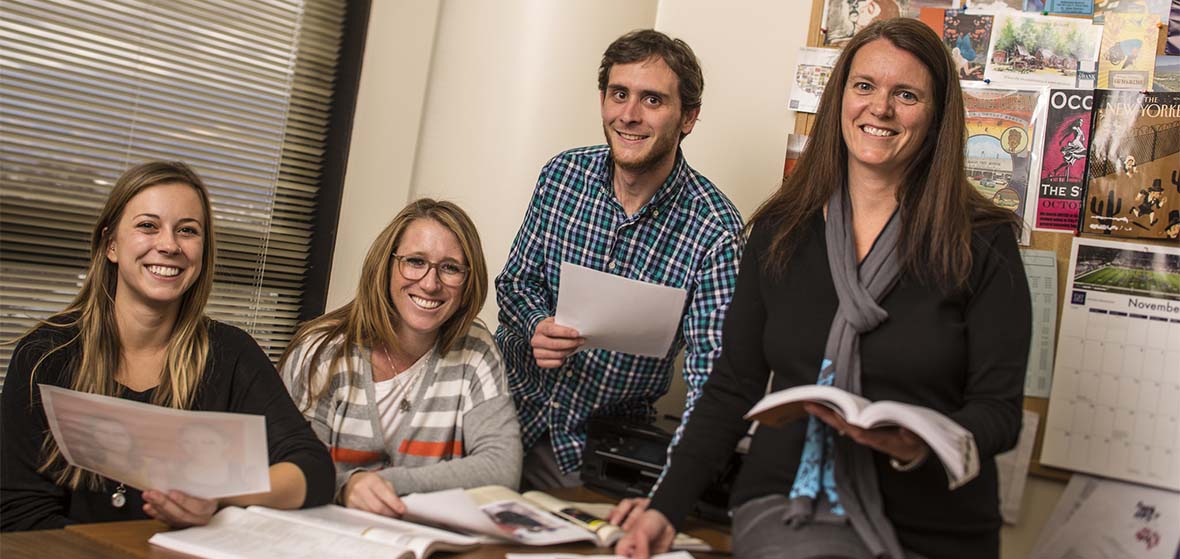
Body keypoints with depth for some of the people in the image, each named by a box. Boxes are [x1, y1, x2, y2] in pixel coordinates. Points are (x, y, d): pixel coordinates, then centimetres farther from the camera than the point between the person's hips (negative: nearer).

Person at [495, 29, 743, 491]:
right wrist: (537, 327, -19)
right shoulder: (563, 175, -6)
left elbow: (713, 374, -22)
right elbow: (514, 281, 5)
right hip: (511, 402, 3)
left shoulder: (713, 228, -18)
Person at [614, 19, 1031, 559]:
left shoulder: (983, 242, -1)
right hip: (786, 502, 1)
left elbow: (999, 410, -1)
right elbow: (733, 387, 8)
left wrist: (920, 446, -23)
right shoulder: (780, 231, 6)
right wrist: (666, 507, -2)